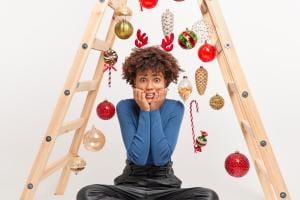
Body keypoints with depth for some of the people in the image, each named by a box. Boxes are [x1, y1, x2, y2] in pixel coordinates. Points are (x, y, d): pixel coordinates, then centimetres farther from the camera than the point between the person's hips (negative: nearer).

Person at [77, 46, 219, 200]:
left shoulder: (175, 108, -9)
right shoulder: (125, 107, -11)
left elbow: (161, 157, -19)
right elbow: (138, 157, -19)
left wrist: (154, 111, -19)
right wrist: (145, 111, -21)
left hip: (164, 184, 0)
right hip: (131, 183, 0)